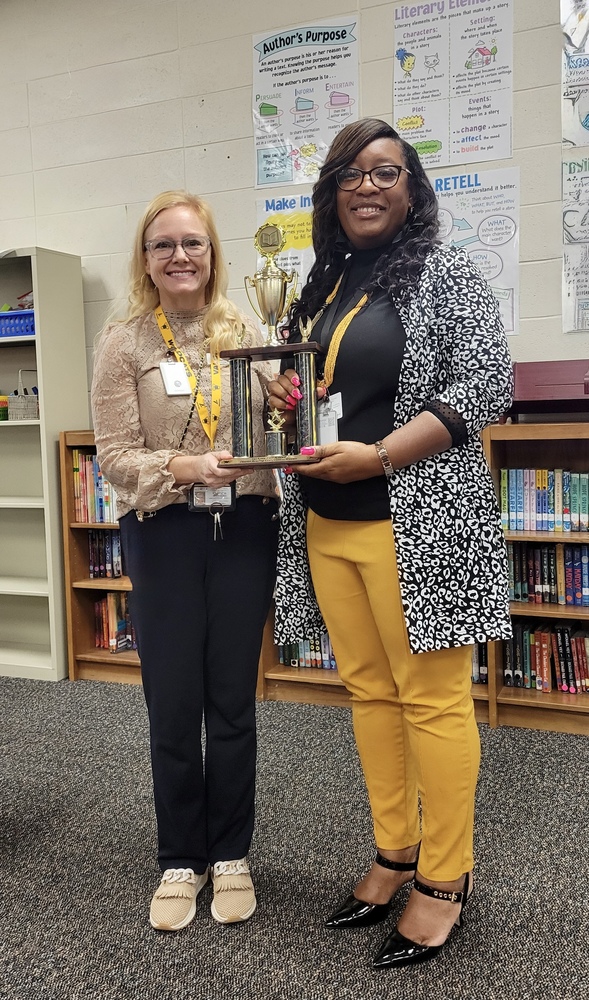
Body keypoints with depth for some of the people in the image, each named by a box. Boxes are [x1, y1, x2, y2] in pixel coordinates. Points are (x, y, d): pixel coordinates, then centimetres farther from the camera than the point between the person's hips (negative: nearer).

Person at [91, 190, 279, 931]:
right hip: (165, 535, -2)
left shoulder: (244, 335, 6)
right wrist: (182, 467, -23)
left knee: (233, 701, 11)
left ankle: (230, 854, 29)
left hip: (245, 530, 2)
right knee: (173, 707, 6)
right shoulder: (124, 343, -2)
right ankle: (180, 860, 27)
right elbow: (114, 455, -7)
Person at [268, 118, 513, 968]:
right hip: (327, 523, 7)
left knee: (432, 698, -1)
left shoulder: (446, 275, -3)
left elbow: (484, 385, -12)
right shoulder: (321, 286, 17)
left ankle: (445, 878, 16)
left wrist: (376, 456, -20)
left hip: (415, 524, -7)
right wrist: (287, 399, 2)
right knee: (369, 690, 13)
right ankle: (395, 855, 28)